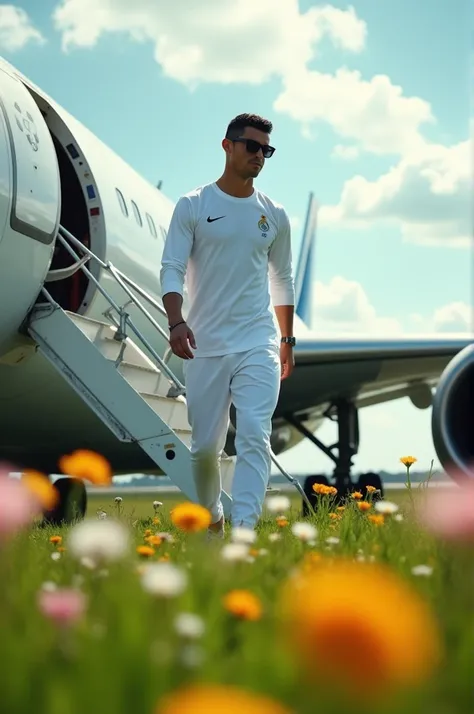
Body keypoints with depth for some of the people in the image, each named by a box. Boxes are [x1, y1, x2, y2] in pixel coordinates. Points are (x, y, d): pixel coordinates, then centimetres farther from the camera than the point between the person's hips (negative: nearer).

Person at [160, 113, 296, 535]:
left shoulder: (274, 215, 10)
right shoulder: (193, 206, 2)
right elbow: (172, 269, -4)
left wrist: (287, 339, 19)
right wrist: (176, 321, -19)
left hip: (258, 345, 1)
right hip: (205, 346, -1)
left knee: (255, 437, -14)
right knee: (205, 446, 6)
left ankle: (245, 529, -19)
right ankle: (212, 521, 28)